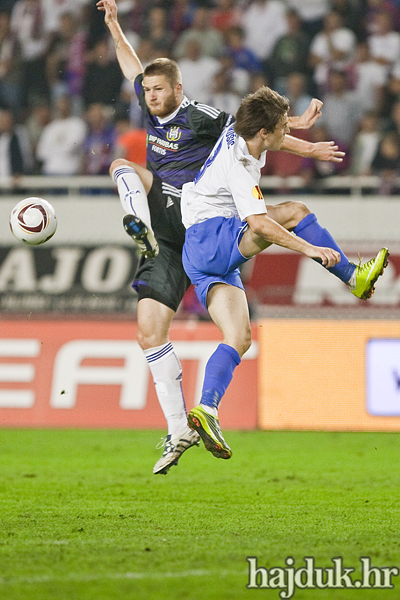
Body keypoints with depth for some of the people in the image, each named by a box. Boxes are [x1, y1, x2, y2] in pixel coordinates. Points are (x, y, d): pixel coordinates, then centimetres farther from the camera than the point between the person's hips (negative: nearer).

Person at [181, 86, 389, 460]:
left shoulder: (236, 134, 8)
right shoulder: (238, 168, -20)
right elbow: (259, 223, -30)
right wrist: (309, 248, -32)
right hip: (209, 237, -10)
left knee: (239, 338, -1)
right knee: (295, 212, -16)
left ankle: (207, 410, -13)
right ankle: (354, 278, -7)